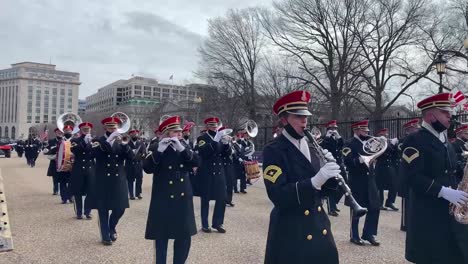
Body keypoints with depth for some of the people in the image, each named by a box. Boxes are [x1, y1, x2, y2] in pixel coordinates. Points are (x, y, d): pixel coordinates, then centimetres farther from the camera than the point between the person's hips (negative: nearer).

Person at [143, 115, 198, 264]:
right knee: (162, 236, 5)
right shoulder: (156, 149, -5)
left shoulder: (184, 147, 8)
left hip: (183, 199, 4)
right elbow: (147, 168, -20)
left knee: (185, 236, 10)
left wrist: (181, 148, -21)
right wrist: (159, 151, -30)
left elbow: (195, 162, -8)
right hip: (163, 200, -4)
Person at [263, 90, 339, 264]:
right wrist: (314, 181, -31)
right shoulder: (273, 151, -12)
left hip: (320, 227, 6)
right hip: (290, 233, -6)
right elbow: (278, 195, -22)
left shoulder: (312, 146, 9)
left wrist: (330, 170, -9)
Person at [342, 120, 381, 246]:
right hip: (357, 182, -6)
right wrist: (360, 160, -33)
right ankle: (354, 236, 17)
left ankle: (369, 233, 20)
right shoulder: (349, 144, -8)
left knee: (375, 208, 6)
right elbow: (348, 162, -21)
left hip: (370, 180, 7)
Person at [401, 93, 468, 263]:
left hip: (449, 211, 8)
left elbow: (451, 172, 21)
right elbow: (412, 176, -21)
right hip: (427, 213, -8)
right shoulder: (415, 140, -12)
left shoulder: (444, 141, 15)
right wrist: (443, 191, -25)